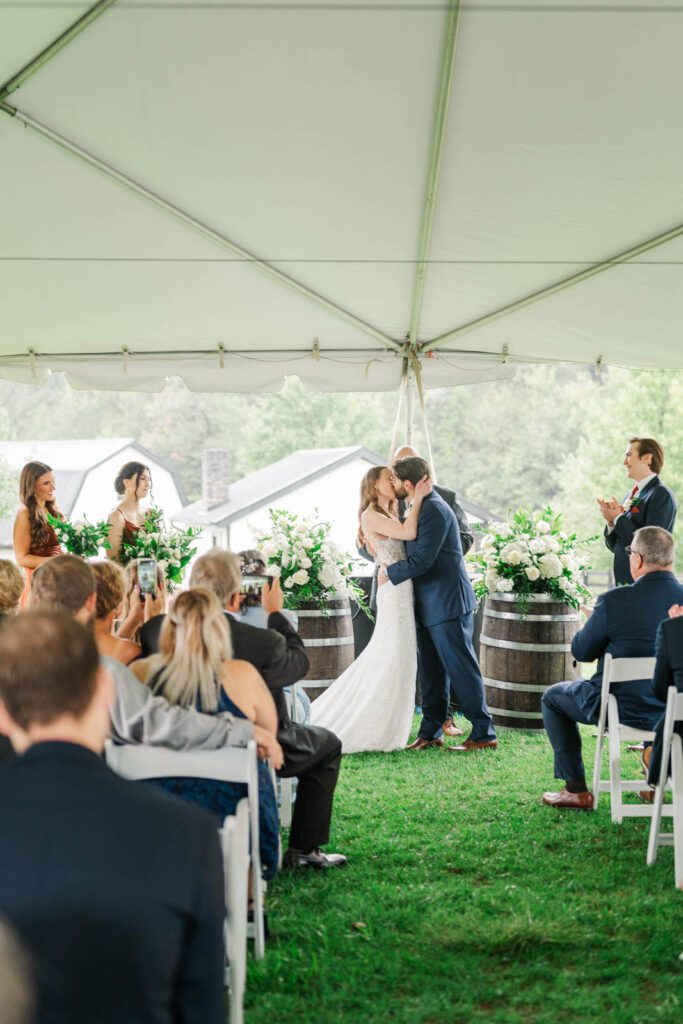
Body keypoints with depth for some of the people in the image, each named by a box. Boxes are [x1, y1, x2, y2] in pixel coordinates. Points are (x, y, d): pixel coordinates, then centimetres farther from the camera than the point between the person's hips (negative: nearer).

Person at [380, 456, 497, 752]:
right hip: (429, 605, 10)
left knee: (461, 668, -5)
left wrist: (389, 572, -10)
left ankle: (483, 733, 2)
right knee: (432, 670, 14)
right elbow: (411, 551, 19)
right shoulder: (419, 508, 14)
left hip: (446, 603, -10)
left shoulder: (434, 510, -18)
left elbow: (422, 560, -23)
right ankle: (430, 732, 21)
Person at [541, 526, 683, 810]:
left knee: (552, 698, 22)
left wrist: (595, 625, 12)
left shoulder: (613, 601, -21)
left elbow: (581, 651, -8)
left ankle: (576, 791, 19)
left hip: (621, 709, -4)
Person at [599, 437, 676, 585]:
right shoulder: (631, 496, 14)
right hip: (624, 579, 8)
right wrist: (611, 521, -4)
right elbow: (614, 545, 15)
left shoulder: (661, 495, -11)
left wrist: (618, 519, -13)